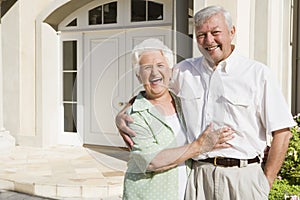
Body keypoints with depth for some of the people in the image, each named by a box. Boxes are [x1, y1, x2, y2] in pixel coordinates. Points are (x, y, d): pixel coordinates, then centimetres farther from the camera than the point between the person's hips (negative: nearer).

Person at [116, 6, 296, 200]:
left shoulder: (258, 73, -1)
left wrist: (266, 183, -5)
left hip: (242, 177, -2)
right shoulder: (183, 71, 8)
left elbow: (282, 132, -2)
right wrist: (122, 115, -3)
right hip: (197, 176, 3)